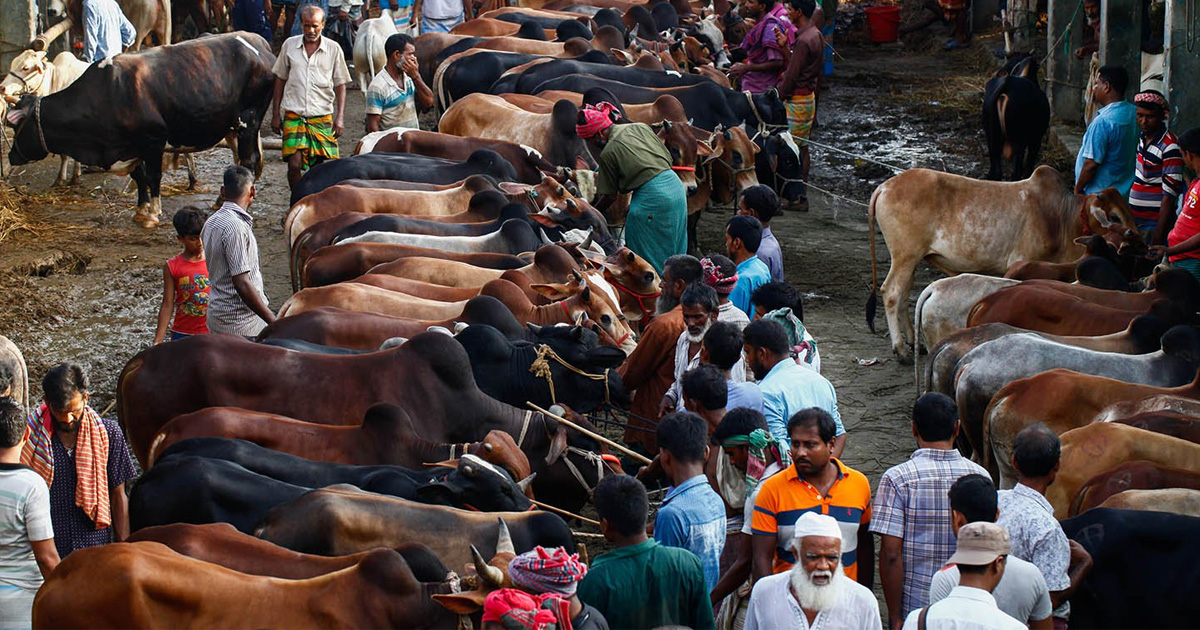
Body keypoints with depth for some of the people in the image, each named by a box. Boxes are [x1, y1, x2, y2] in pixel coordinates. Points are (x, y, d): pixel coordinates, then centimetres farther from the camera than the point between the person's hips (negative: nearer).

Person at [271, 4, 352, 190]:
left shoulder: (333, 49, 3)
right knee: (294, 164, -11)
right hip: (293, 115, 0)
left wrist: (339, 118, -3)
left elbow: (340, 85, 6)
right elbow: (280, 80, 13)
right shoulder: (289, 45, 6)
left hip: (322, 117, 0)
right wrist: (275, 114, 11)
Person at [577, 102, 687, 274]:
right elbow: (668, 158, 15)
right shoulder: (641, 127, 12)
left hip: (652, 198, -7)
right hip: (675, 184, 7)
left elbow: (609, 196, 1)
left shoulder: (608, 152, -5)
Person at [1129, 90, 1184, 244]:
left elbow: (1169, 196, -19)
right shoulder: (1143, 138, 9)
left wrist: (1158, 237, -21)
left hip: (1154, 224, -8)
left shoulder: (1169, 147, -17)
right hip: (1135, 221, 8)